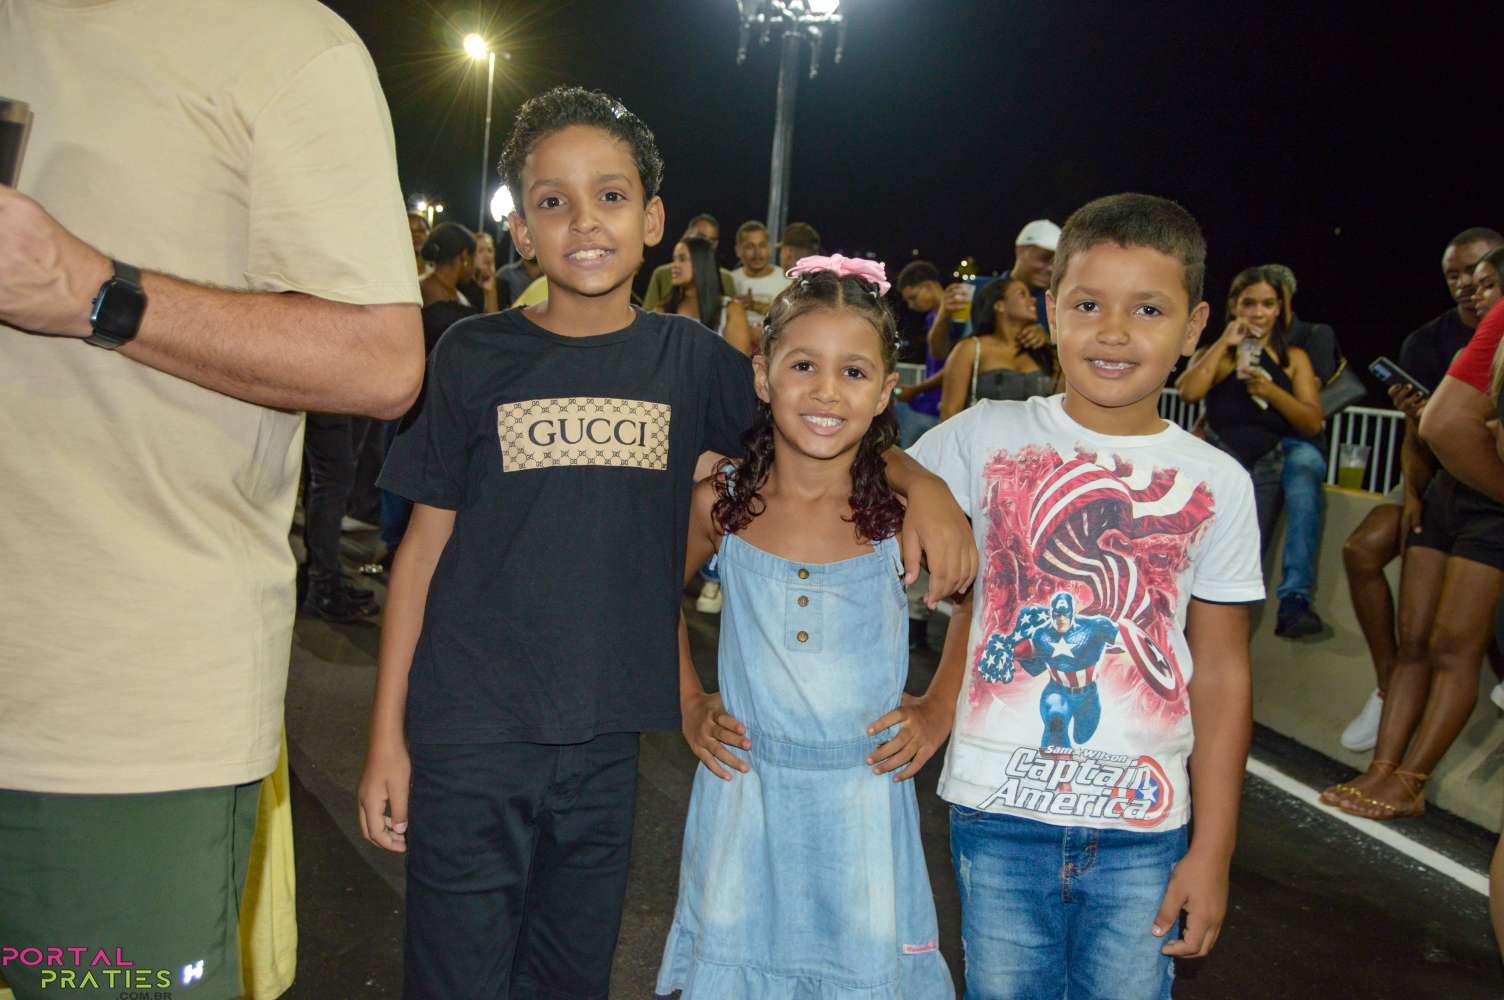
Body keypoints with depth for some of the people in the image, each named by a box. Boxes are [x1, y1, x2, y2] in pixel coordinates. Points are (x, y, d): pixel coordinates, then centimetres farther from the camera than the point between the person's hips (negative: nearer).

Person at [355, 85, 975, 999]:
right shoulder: (476, 356, -2)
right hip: (470, 741, -2)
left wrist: (923, 483, -7)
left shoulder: (688, 358, 3)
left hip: (606, 740, 2)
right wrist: (388, 734, -1)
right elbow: (426, 543, 0)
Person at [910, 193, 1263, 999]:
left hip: (1142, 824, 1)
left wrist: (1212, 848, 3)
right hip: (997, 810, 0)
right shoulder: (987, 436, -4)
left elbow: (1221, 673, 3)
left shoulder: (1217, 484, 0)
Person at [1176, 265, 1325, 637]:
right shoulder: (1215, 354, 17)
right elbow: (1188, 392, -6)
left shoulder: (1295, 359, 18)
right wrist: (1224, 343, 0)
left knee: (1305, 460, -35)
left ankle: (1295, 599, -39)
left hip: (1277, 458, 1)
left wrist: (1271, 391, -9)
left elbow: (1313, 423, 6)